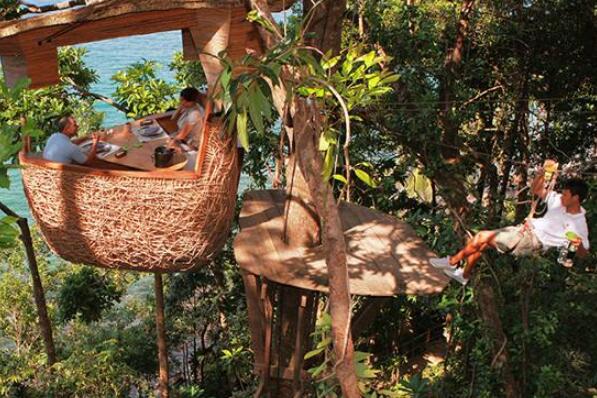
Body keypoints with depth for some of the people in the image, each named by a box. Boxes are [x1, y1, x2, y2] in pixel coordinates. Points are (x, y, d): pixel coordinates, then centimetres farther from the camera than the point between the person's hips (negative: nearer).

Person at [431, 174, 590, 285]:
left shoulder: (579, 225, -15)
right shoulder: (558, 200, 1)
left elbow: (583, 254, -10)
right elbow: (536, 190, 12)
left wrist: (578, 245, -34)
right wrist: (540, 176, -8)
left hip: (534, 242, -7)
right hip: (525, 228, 7)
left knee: (482, 237, -13)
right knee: (480, 244, 1)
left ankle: (453, 261, 8)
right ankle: (464, 275, 22)